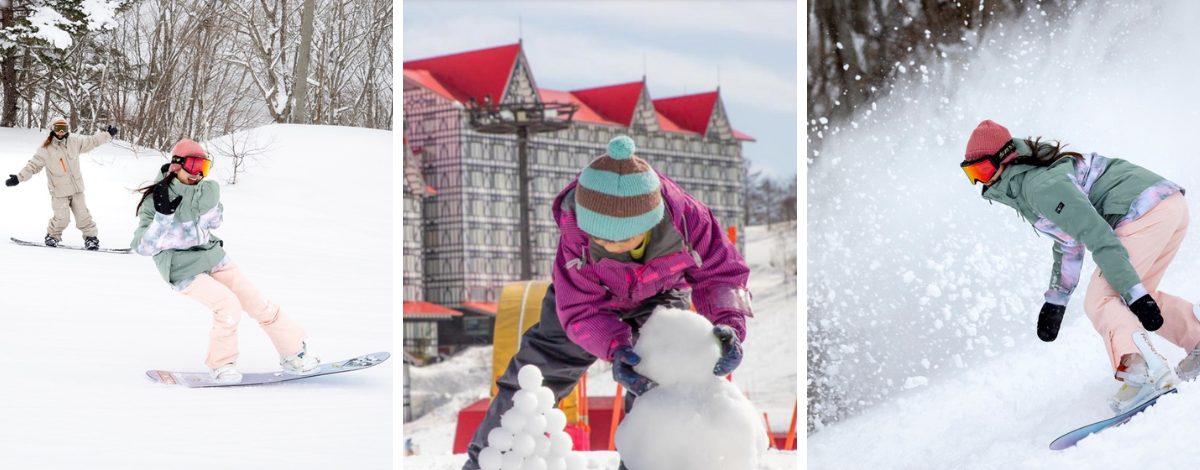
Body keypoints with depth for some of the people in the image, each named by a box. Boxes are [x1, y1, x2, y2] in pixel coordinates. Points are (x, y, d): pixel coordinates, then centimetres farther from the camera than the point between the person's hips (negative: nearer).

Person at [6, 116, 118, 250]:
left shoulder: (74, 142, 2)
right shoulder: (45, 149, -7)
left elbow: (91, 142, 16)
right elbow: (33, 166, -6)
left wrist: (108, 134, 19)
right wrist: (18, 178, -16)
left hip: (76, 188, 3)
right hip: (59, 191, -3)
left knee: (83, 215, 0)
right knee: (62, 218, -11)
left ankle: (91, 237, 13)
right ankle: (52, 236, 13)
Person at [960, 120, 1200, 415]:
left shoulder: (1040, 186, -15)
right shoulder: (1027, 184, 18)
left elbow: (1098, 236, -22)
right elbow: (1069, 240, 29)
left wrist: (1134, 294, -25)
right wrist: (1056, 300, 29)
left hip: (1145, 211, -10)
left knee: (1100, 301, -14)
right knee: (1128, 295, 24)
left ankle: (1143, 371, -32)